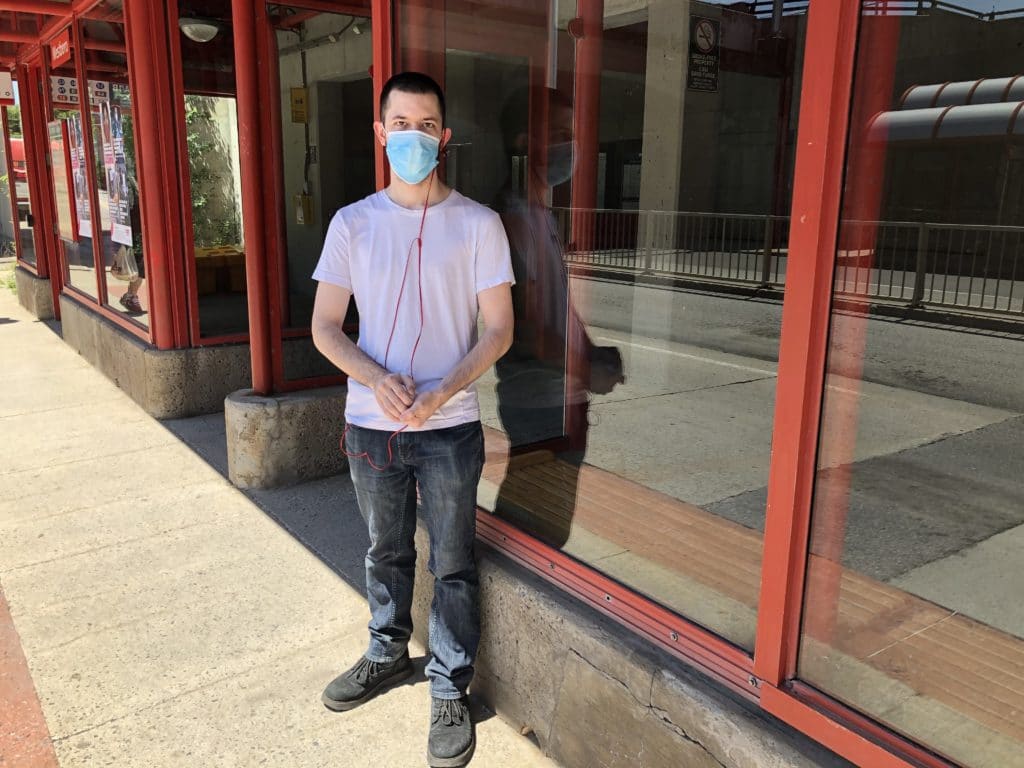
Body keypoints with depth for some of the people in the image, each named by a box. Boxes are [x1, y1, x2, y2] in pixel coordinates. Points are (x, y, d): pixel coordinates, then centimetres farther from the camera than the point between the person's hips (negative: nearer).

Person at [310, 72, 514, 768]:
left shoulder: (478, 224, -5)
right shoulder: (353, 223, 2)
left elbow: (499, 329, -5)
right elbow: (325, 326, 2)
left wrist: (442, 392, -20)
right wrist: (375, 379, -17)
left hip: (449, 429, -2)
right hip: (371, 424, 3)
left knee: (453, 564, 8)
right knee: (387, 552, 20)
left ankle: (451, 691, 26)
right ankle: (388, 654, 43)